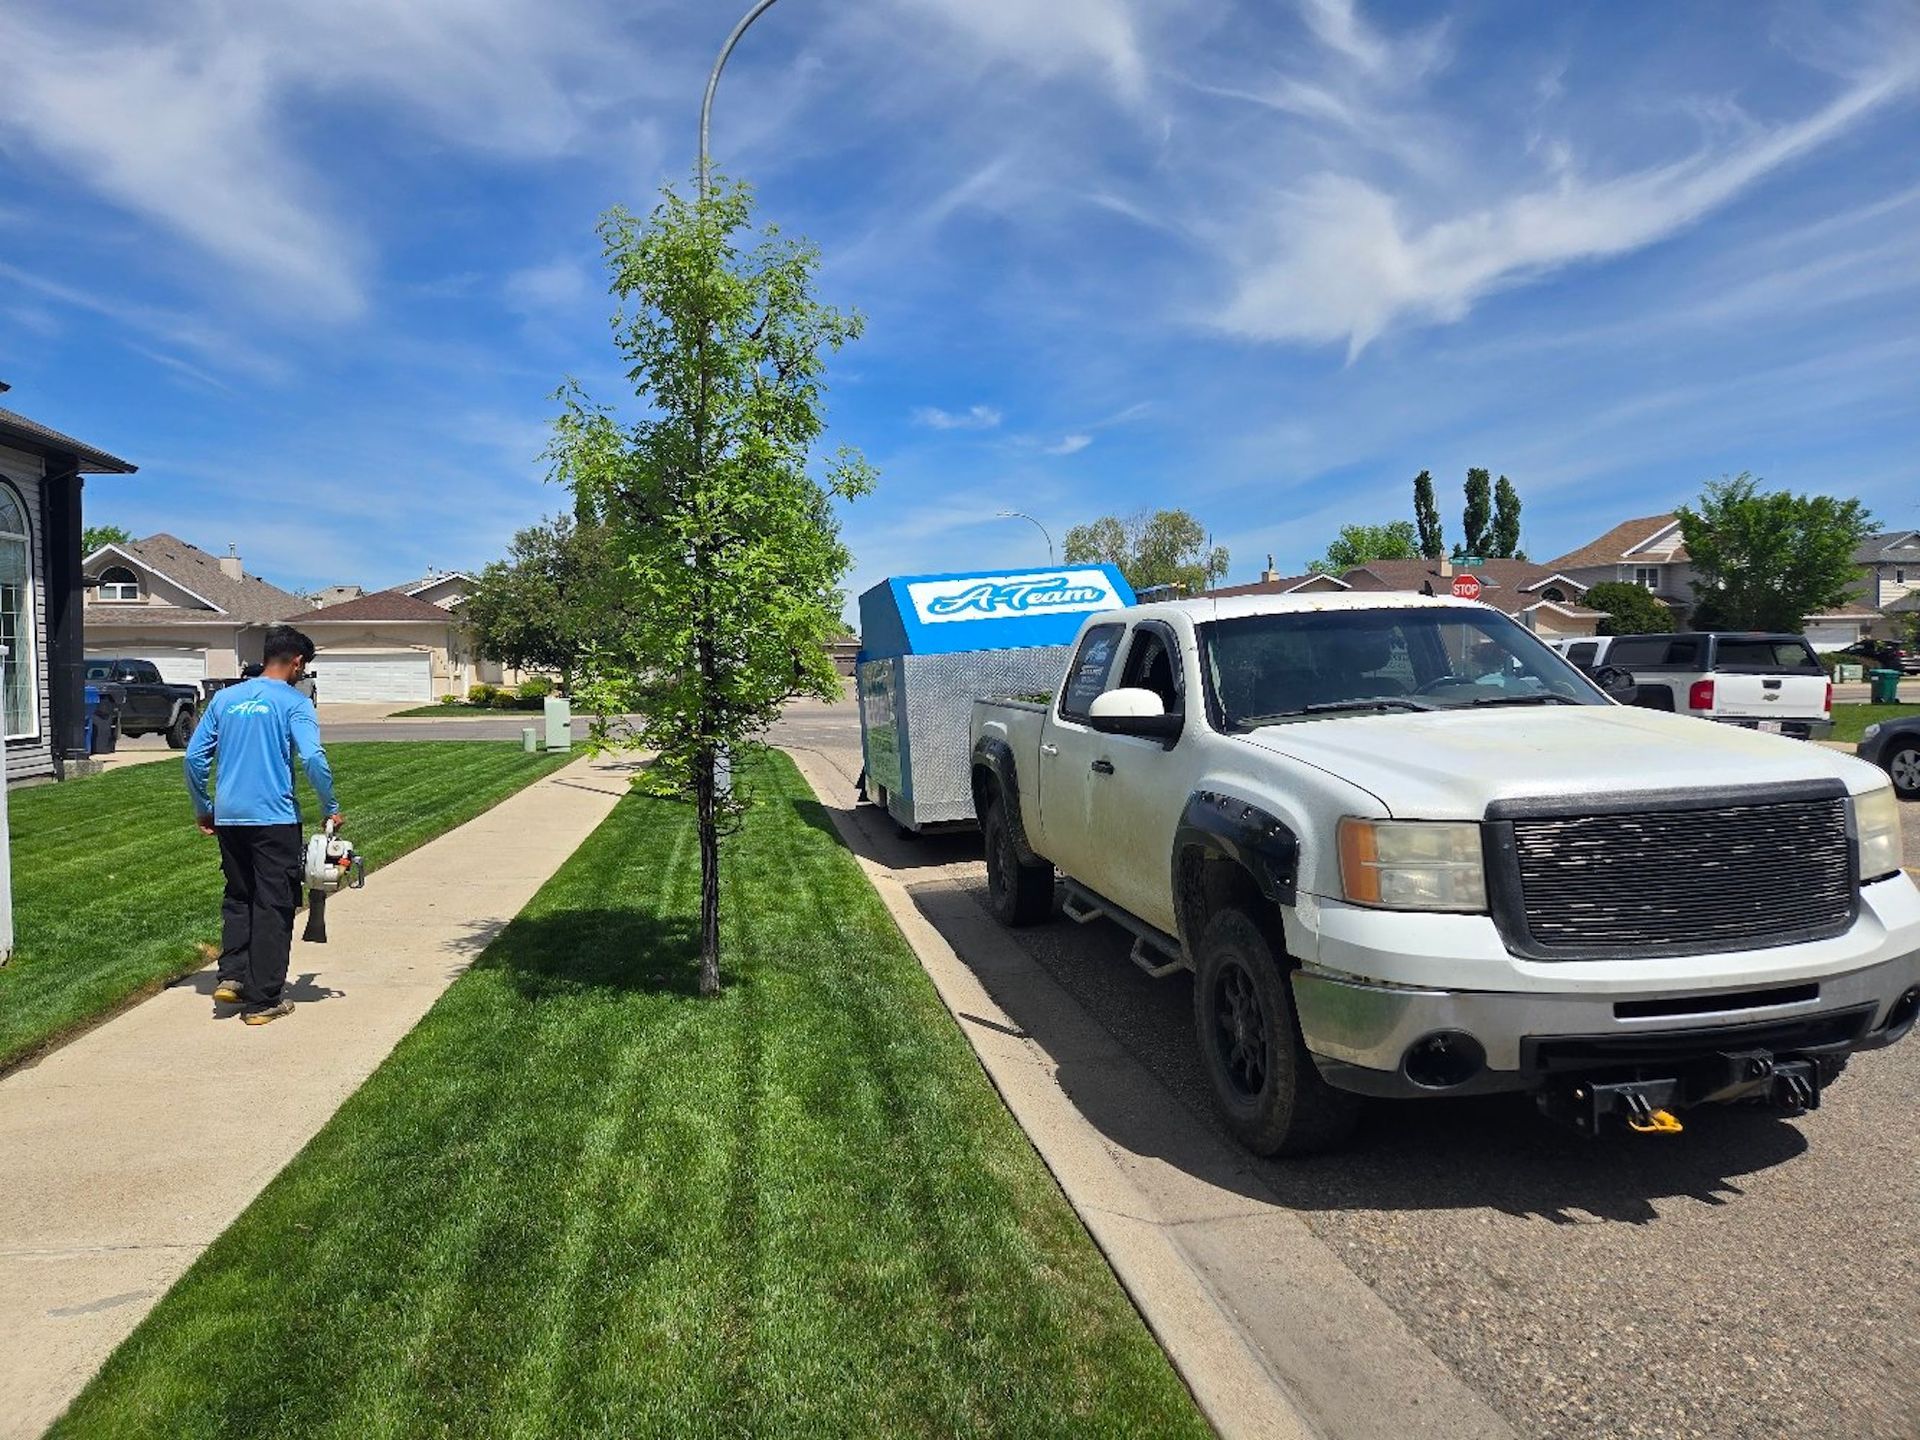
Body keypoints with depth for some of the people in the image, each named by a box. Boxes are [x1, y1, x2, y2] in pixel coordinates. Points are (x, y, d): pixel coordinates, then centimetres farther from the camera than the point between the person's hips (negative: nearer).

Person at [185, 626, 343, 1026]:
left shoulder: (224, 698, 10)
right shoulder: (293, 703, -6)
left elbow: (195, 757, 10)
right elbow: (313, 758, -17)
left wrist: (203, 809, 20)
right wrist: (331, 808, -6)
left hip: (228, 817, 5)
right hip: (274, 819, -5)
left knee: (237, 898, 21)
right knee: (274, 906, 2)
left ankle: (231, 976, 13)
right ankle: (263, 1000, 6)